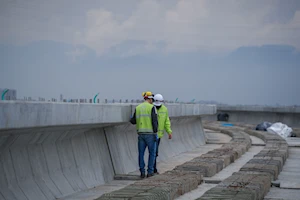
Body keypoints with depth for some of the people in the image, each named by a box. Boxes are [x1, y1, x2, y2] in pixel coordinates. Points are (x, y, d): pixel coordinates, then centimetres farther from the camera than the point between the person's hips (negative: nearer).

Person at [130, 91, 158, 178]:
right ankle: (150, 172, 8)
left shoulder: (138, 108, 7)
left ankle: (142, 172, 6)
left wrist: (132, 119, 33)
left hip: (141, 134, 4)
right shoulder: (152, 107, -7)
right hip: (150, 133, -4)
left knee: (141, 153, 9)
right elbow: (154, 121, -13)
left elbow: (133, 121, 10)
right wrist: (155, 133, -8)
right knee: (152, 153, 9)